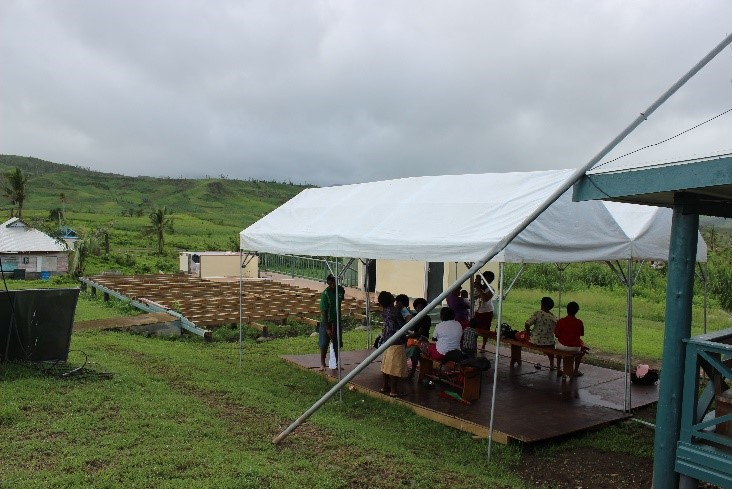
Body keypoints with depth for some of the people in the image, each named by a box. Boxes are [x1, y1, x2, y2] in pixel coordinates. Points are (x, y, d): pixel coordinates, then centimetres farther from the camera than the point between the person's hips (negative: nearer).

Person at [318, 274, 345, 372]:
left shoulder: (341, 290, -5)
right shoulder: (325, 294, -21)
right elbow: (323, 311, -20)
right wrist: (327, 328, -22)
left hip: (336, 320, 5)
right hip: (326, 321, -5)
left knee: (337, 343, 9)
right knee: (324, 343, -3)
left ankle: (336, 363, 21)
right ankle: (322, 363, 11)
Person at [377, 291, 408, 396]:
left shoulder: (384, 311, 4)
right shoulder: (394, 311, -20)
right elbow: (402, 326, -13)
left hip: (387, 340, 8)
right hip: (396, 342, -8)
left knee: (387, 364, 16)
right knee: (395, 366, -2)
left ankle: (385, 387, 25)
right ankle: (394, 391, 2)